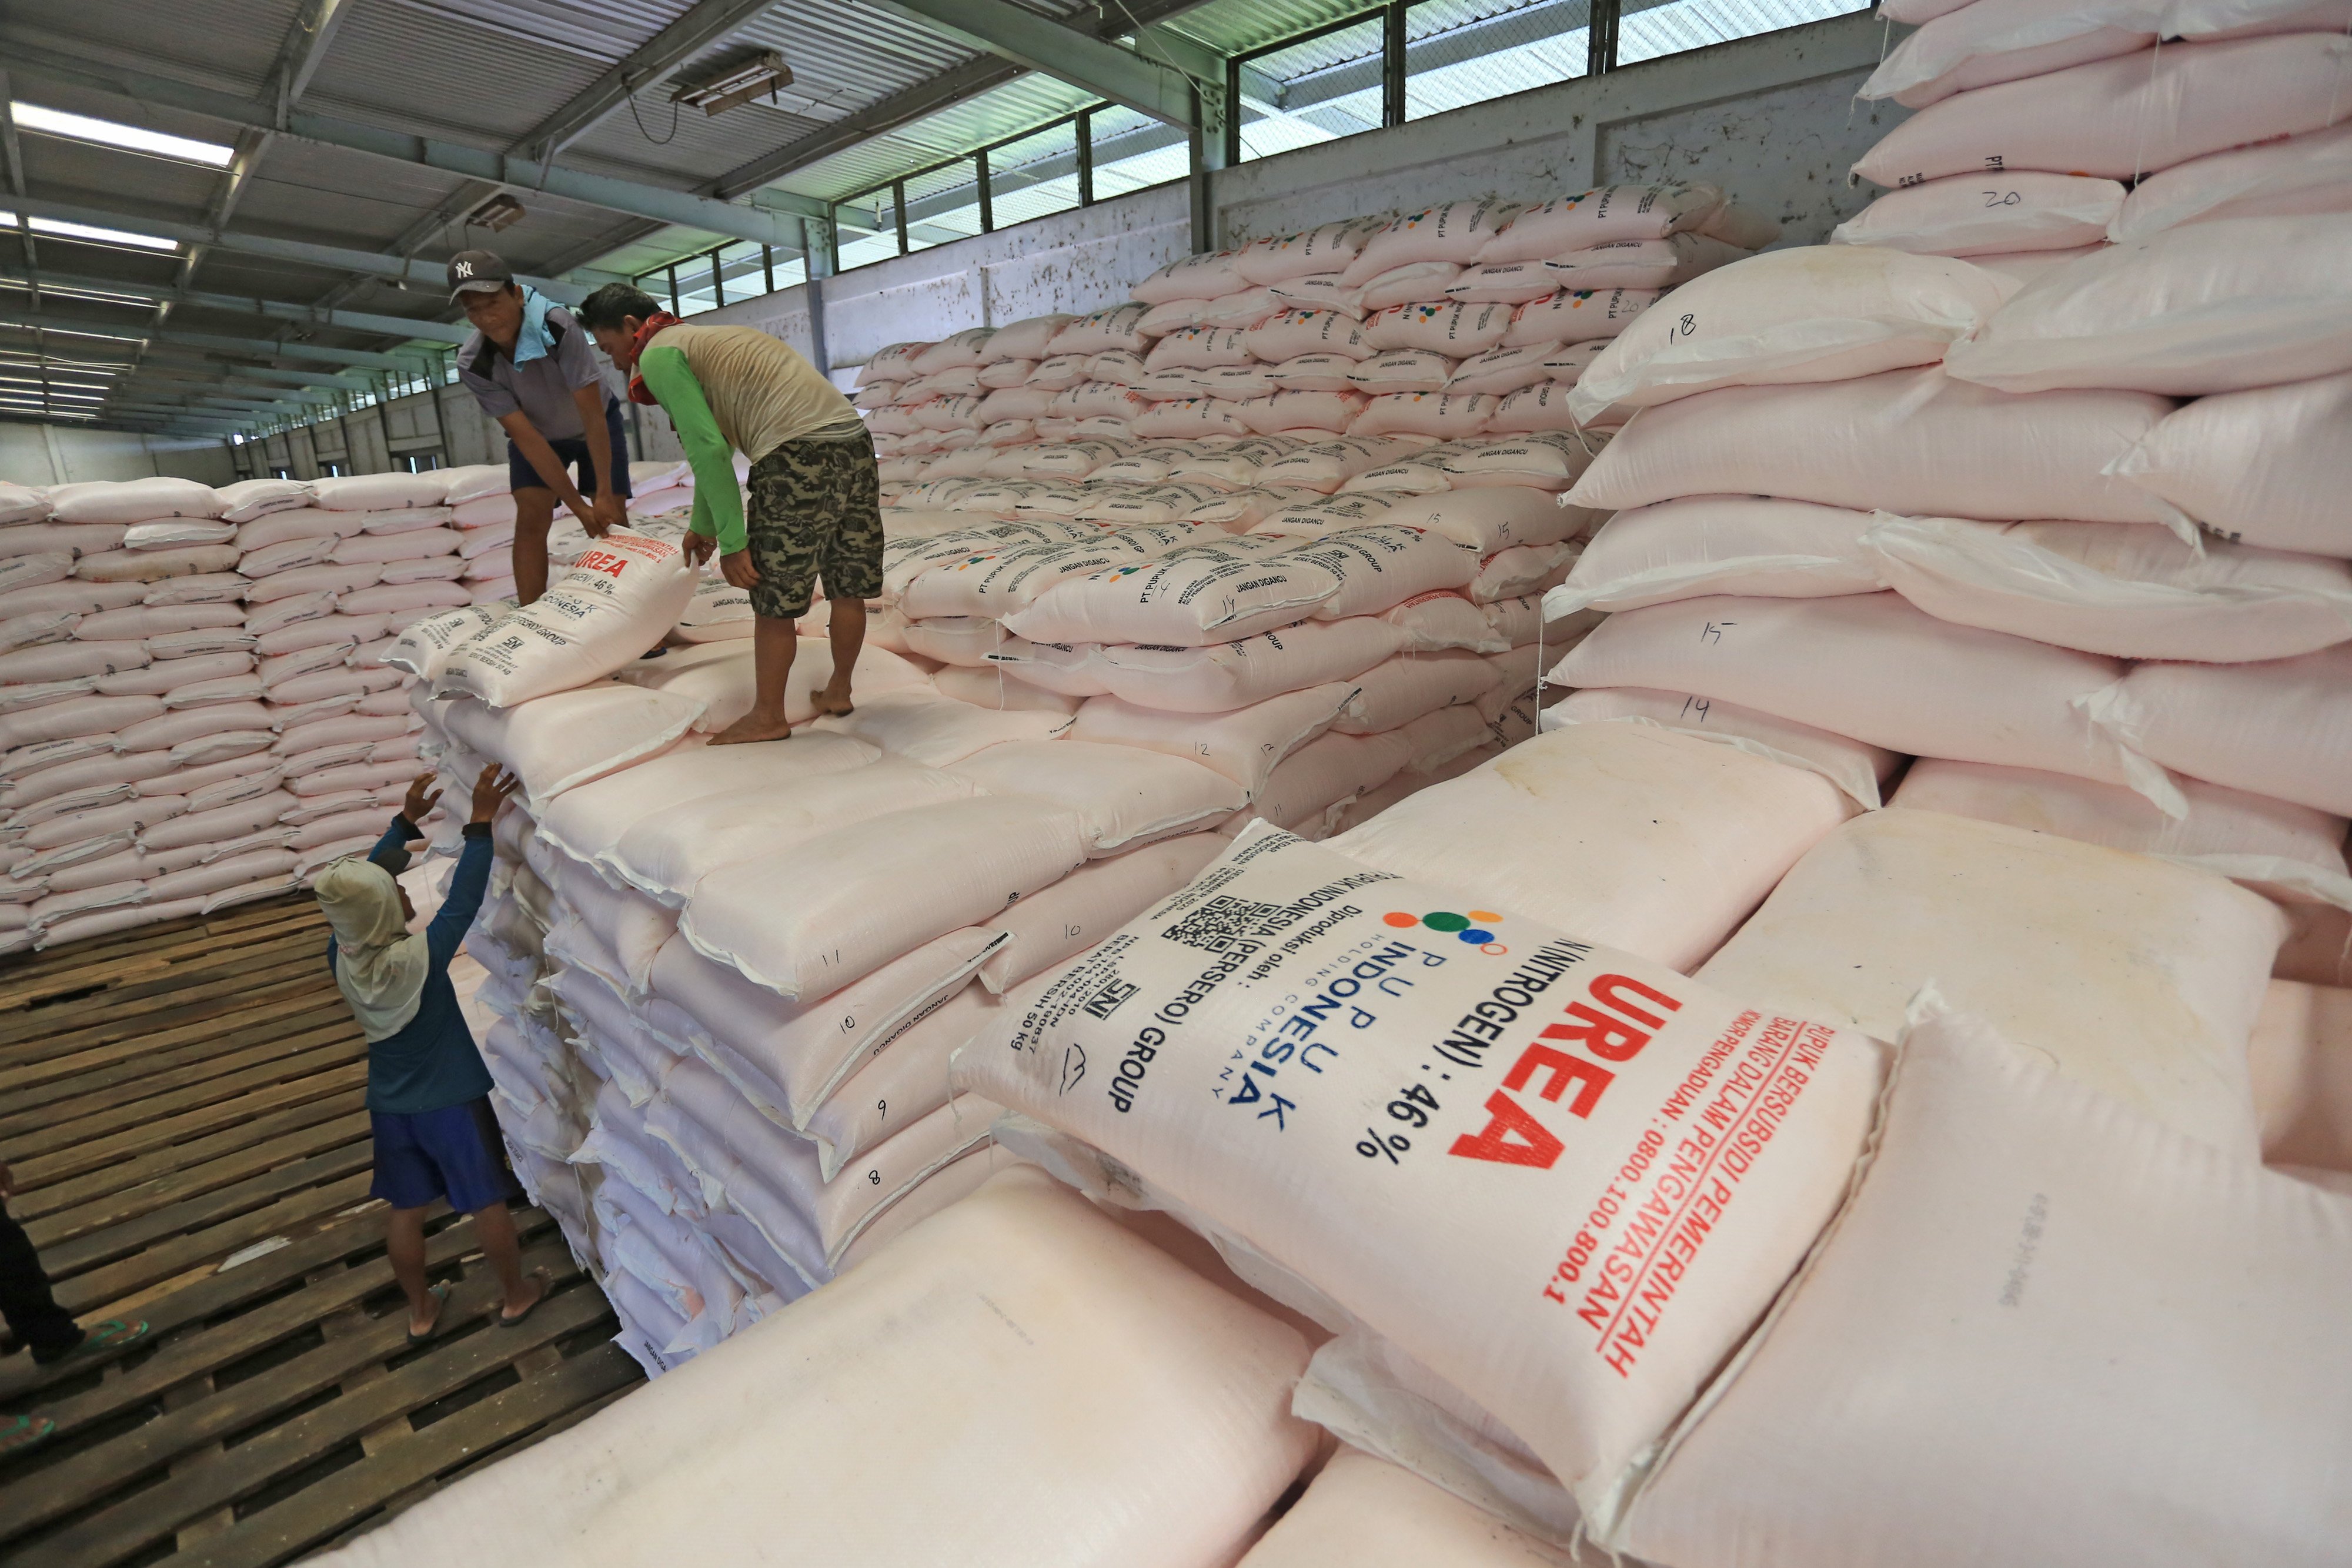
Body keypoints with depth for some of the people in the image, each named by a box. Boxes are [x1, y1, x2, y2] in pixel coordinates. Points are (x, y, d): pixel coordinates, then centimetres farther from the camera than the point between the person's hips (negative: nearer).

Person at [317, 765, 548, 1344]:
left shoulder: (340, 957, -14)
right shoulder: (418, 960, -31)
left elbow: (363, 880, -2)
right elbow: (464, 900, -24)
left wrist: (407, 821, 0)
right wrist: (480, 824, -24)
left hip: (389, 1106, 6)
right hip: (450, 1103, -5)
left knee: (406, 1212, 21)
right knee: (486, 1204, 14)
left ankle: (420, 1309, 40)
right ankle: (517, 1294, 33)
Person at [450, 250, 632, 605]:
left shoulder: (559, 326, -35)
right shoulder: (472, 364, -26)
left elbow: (592, 415, -34)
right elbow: (526, 437, -26)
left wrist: (604, 494, -34)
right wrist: (578, 506, -29)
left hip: (595, 424, -1)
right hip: (536, 434, 1)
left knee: (612, 520, -9)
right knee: (531, 519, -14)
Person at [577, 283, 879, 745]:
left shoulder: (658, 355, 3)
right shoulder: (707, 340, 31)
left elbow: (709, 450, -10)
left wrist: (732, 542, -7)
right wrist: (702, 526, 46)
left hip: (799, 456, -9)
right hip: (854, 442, 9)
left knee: (774, 598, 4)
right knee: (848, 587, 16)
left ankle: (768, 716, 15)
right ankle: (839, 691, 30)